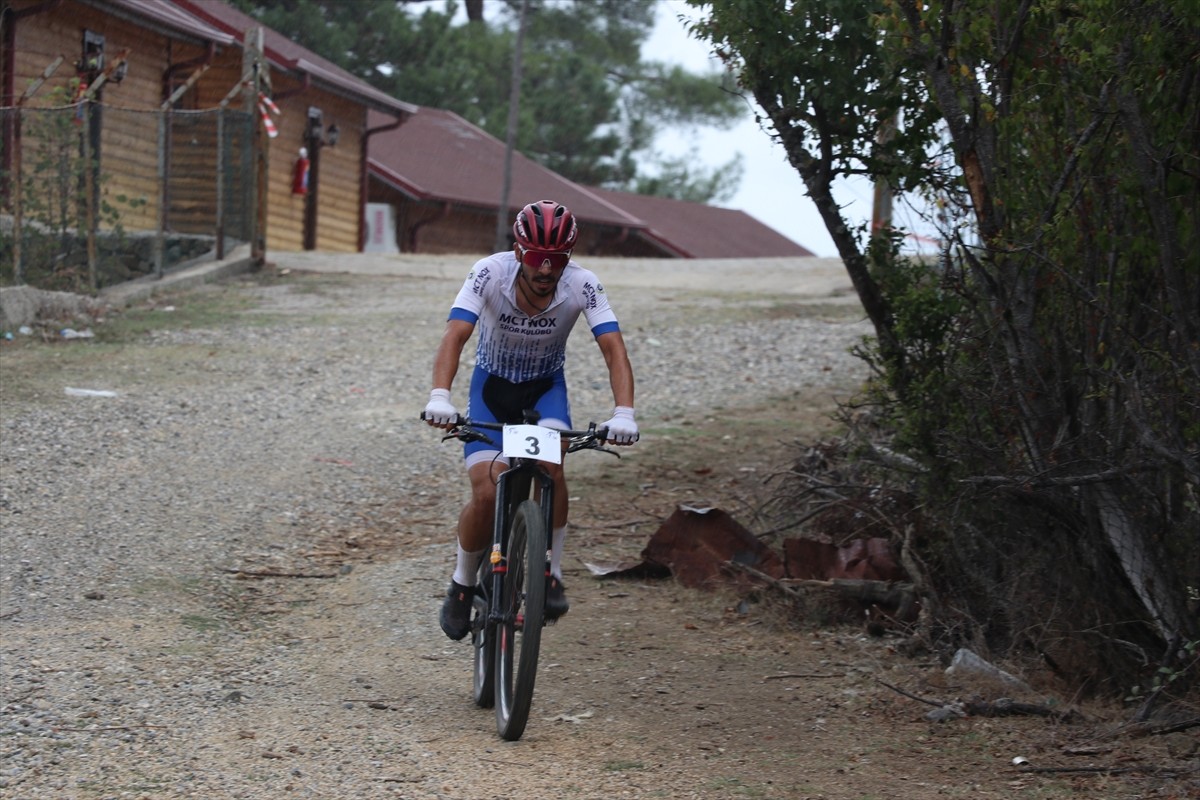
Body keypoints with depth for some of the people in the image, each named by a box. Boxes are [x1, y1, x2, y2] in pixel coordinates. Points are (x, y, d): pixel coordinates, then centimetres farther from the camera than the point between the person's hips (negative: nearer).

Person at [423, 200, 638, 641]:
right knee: (487, 494, -17)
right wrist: (439, 397, -53)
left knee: (550, 463, -30)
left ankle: (551, 576, -13)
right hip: (492, 385, -1)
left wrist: (623, 413, -46)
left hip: (546, 388, 1)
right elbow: (454, 337, -36)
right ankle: (462, 584, 9)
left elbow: (614, 351, -29)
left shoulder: (582, 285, -24)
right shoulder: (490, 273, -27)